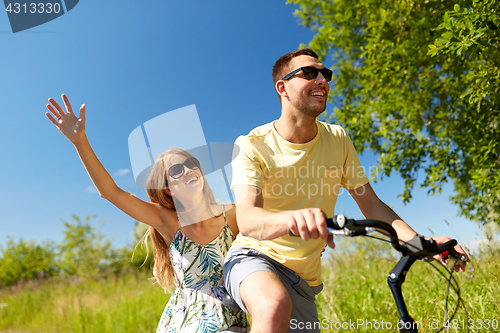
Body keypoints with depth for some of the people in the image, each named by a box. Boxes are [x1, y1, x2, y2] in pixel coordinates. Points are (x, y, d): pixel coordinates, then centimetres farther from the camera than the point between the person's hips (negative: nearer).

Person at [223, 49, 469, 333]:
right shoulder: (253, 146, -14)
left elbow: (371, 204, 0)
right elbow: (247, 219, -29)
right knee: (275, 306, -36)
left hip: (302, 278, 5)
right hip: (254, 257, -4)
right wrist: (292, 218, -51)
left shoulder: (337, 139, -1)